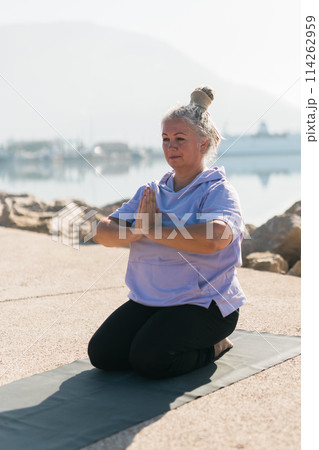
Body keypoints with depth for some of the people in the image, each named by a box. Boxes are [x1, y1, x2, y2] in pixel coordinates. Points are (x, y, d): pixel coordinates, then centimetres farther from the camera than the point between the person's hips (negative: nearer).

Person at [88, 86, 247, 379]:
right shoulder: (151, 192, 11)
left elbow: (214, 237, -31)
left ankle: (212, 346, 4)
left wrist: (155, 230, -21)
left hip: (203, 305, -6)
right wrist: (134, 233, -18)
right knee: (102, 353, -8)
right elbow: (103, 233, 5)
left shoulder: (218, 191, -8)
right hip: (148, 301, 6)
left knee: (150, 359, -24)